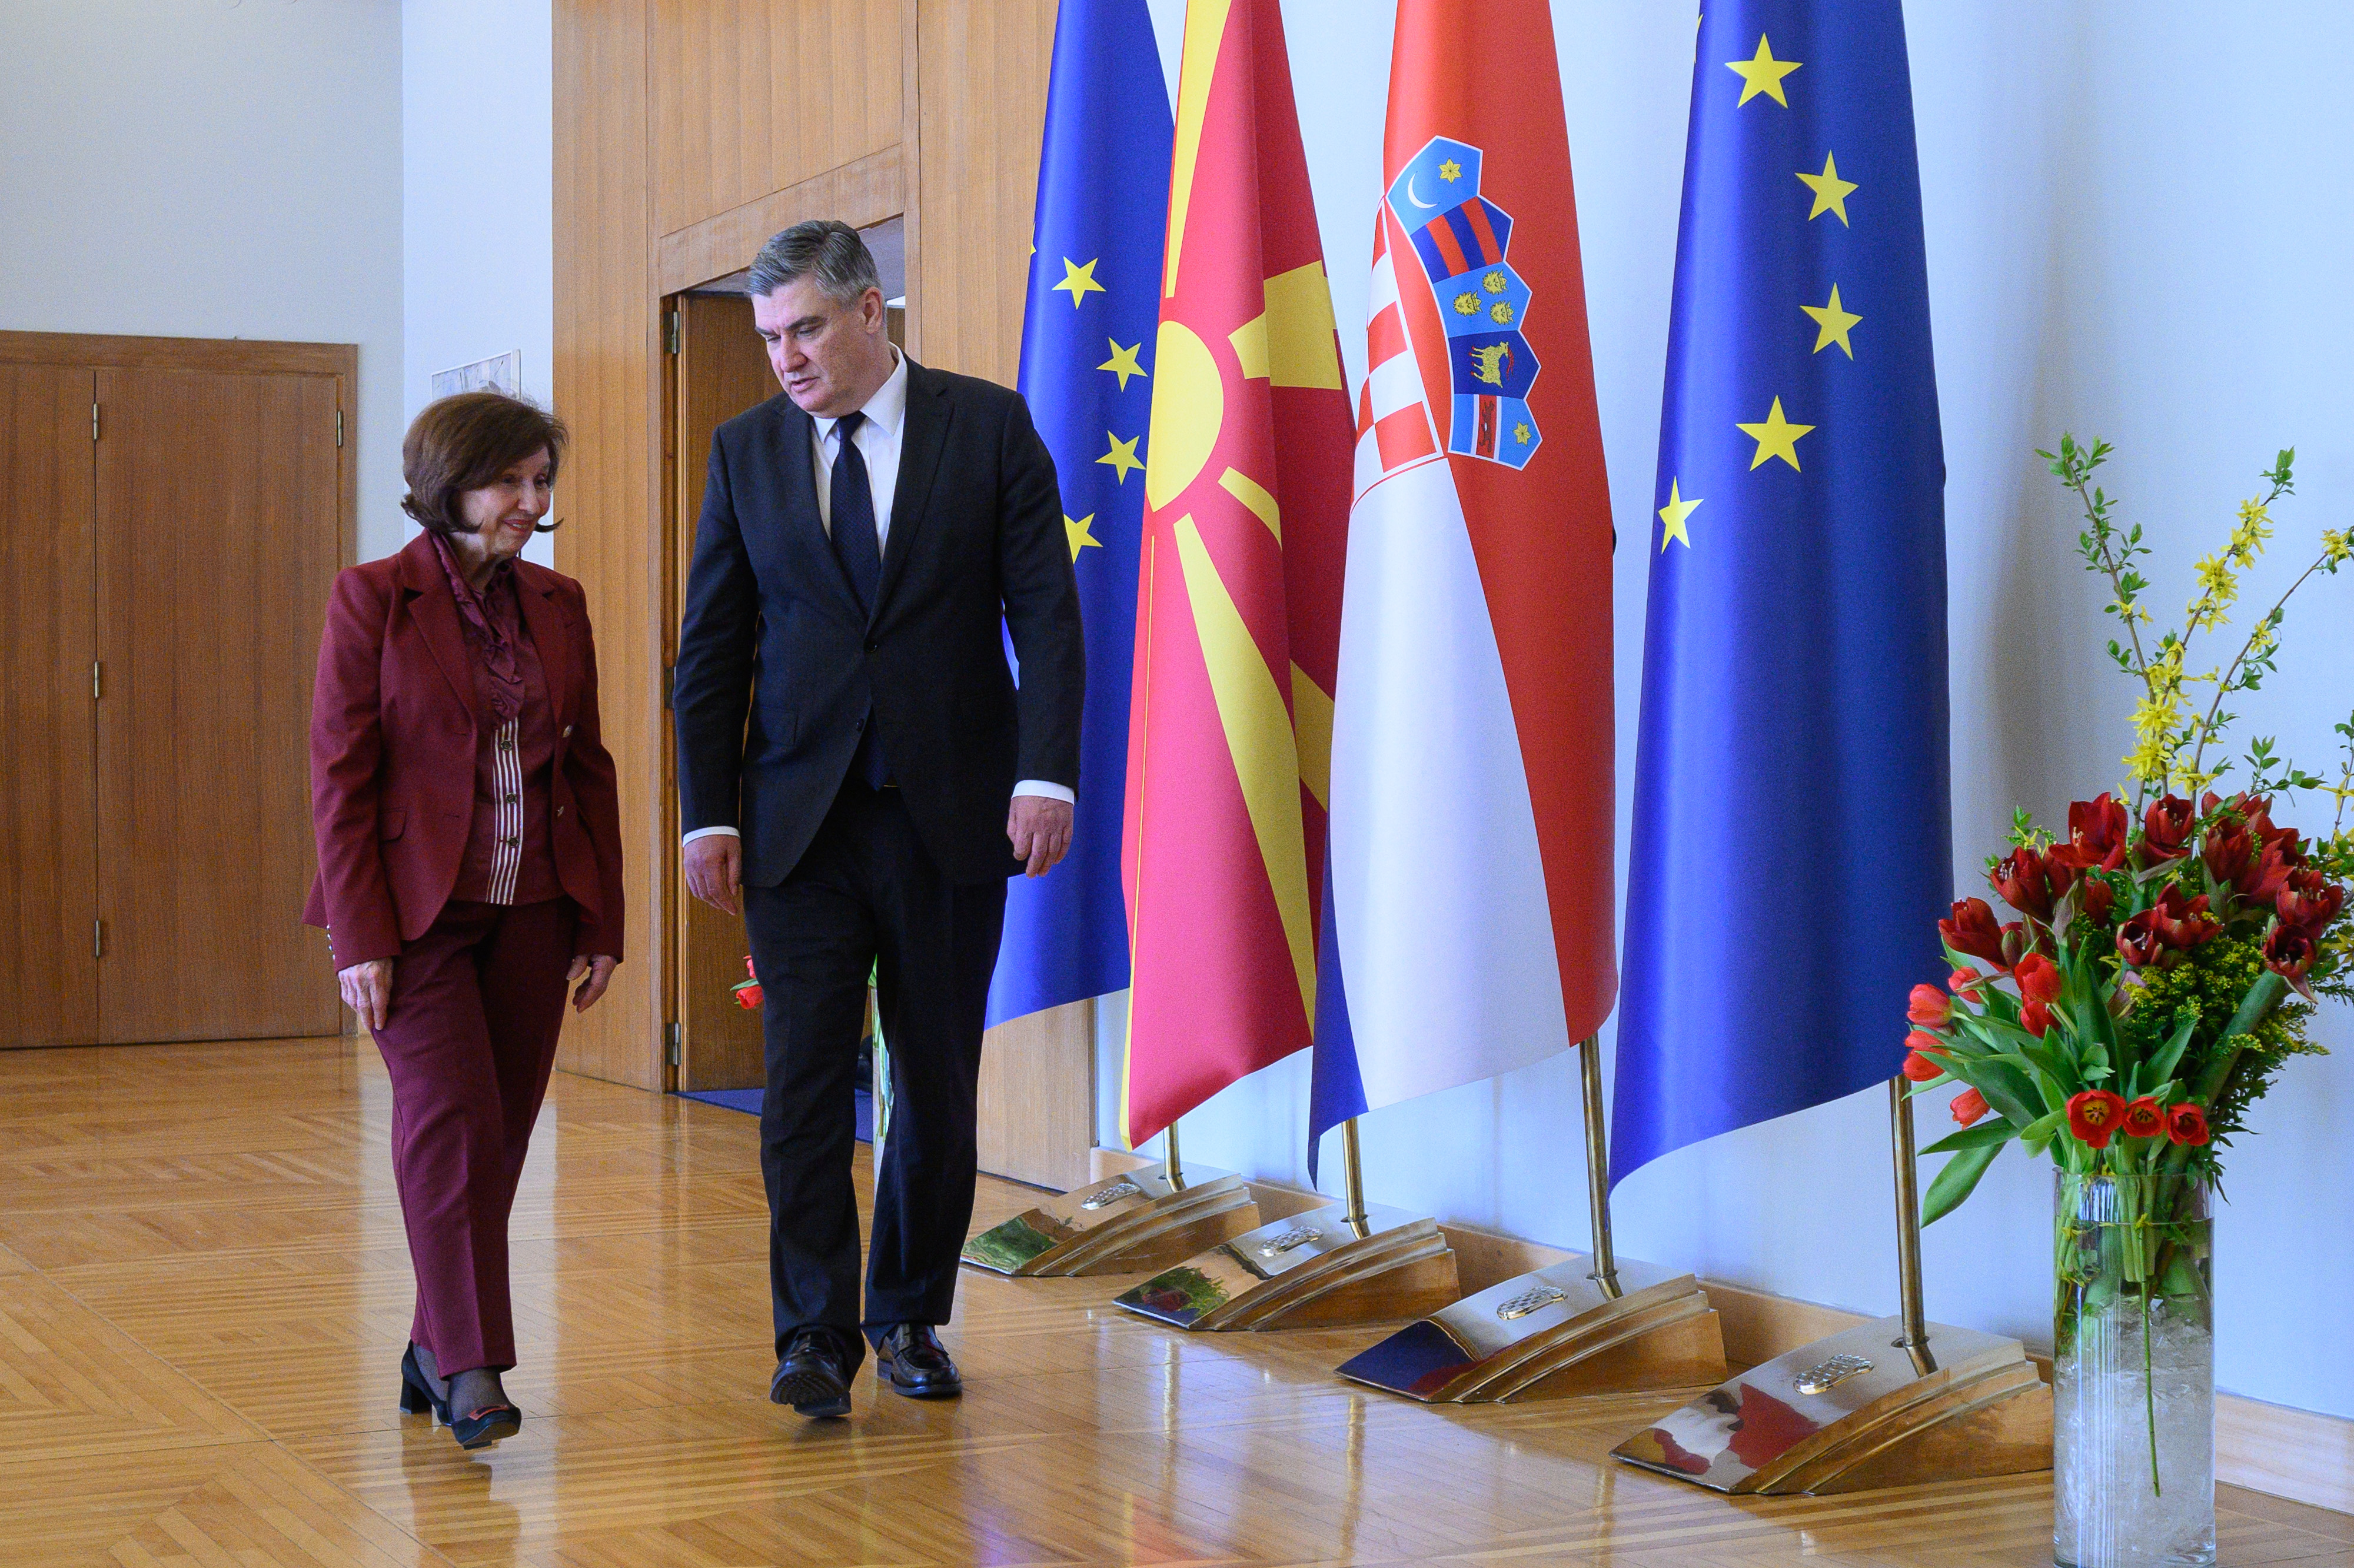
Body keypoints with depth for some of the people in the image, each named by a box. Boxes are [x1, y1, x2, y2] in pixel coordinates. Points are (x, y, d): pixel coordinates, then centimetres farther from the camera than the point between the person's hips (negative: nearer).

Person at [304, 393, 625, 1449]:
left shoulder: (557, 606, 10)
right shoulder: (374, 598, -4)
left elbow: (589, 768, 13)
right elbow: (340, 773, -6)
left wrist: (602, 920, 8)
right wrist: (359, 938, -12)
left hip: (531, 914, 5)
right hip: (418, 911, -5)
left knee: (500, 1132, 5)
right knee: (452, 1120, -12)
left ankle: (437, 1350, 19)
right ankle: (470, 1366, -6)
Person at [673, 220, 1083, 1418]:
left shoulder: (988, 426, 1)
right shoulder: (746, 452, 7)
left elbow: (1046, 613, -2)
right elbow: (711, 650, 8)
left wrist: (1045, 775, -13)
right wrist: (707, 813, 1)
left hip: (949, 819, -1)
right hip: (800, 821, 1)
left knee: (937, 1084, 7)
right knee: (804, 1080, -5)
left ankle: (910, 1316, 21)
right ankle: (815, 1335, 0)